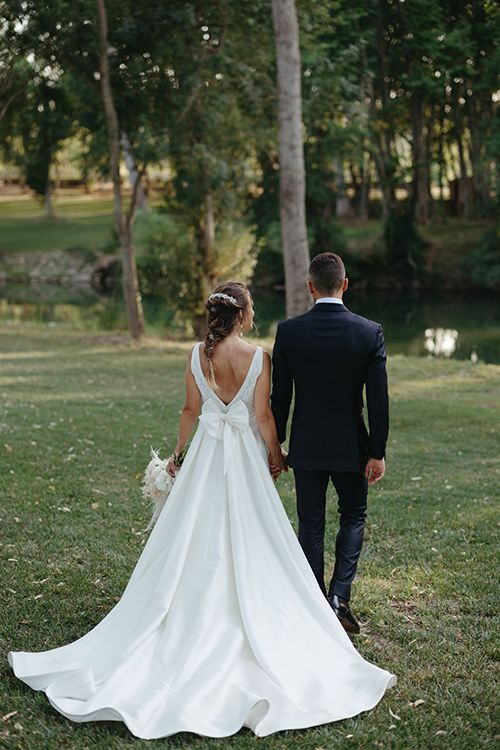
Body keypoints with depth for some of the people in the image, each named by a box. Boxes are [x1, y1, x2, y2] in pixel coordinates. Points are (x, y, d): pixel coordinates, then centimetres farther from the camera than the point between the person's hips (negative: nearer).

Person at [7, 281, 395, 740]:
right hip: (245, 455, -3)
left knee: (195, 543, 12)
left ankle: (199, 619, 21)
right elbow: (263, 416, -11)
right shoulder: (258, 358, -12)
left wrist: (179, 453, 14)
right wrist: (275, 456, 3)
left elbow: (191, 410, 2)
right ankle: (249, 616, 14)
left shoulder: (198, 355, -3)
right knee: (247, 544, 7)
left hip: (205, 456, 3)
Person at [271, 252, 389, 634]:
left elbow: (280, 397, -4)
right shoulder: (370, 332, -10)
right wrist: (377, 452, -1)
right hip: (350, 445, -1)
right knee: (354, 517, 18)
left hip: (306, 445, 1)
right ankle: (340, 595, 4)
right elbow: (378, 399, -9)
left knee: (311, 525, 12)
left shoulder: (288, 331, -8)